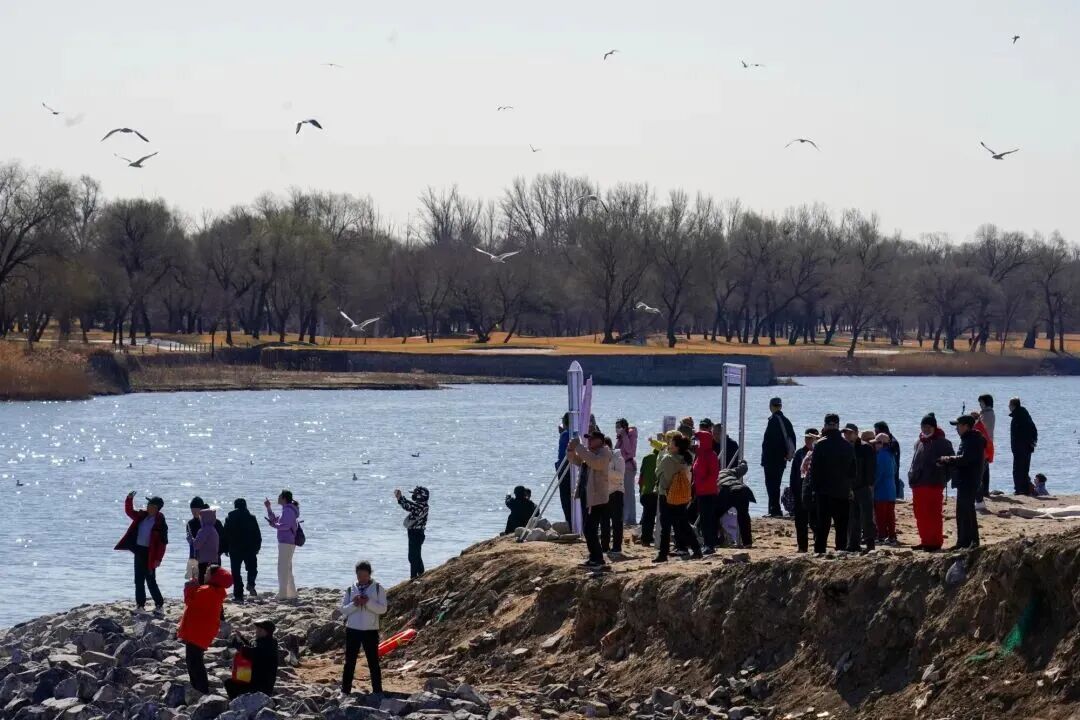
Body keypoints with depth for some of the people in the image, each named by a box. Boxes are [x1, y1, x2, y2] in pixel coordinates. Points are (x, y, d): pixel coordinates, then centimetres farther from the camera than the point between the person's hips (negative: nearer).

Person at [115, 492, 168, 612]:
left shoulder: (160, 523, -14)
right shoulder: (142, 516, 7)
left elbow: (163, 542, -15)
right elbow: (129, 511, 20)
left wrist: (158, 559, -18)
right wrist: (129, 499, 3)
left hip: (150, 554, -7)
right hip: (139, 550, 7)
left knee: (151, 581, -3)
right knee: (139, 580, 10)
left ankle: (159, 604, 9)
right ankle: (140, 605, 17)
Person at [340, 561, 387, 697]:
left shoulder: (378, 589, 1)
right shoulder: (350, 590, 6)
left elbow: (382, 609, -8)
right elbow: (343, 610, 3)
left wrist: (368, 602, -22)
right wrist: (354, 604, -16)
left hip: (370, 631, -2)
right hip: (352, 630, 2)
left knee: (373, 662, 3)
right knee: (349, 662, 6)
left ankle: (377, 691, 8)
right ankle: (345, 690, 11)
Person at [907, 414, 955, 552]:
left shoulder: (942, 442, -5)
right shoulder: (919, 442, 16)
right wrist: (912, 476, 12)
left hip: (934, 484, -7)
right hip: (918, 484, 7)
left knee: (933, 515, -4)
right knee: (920, 515, 10)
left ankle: (935, 542, -1)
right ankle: (925, 541, 17)